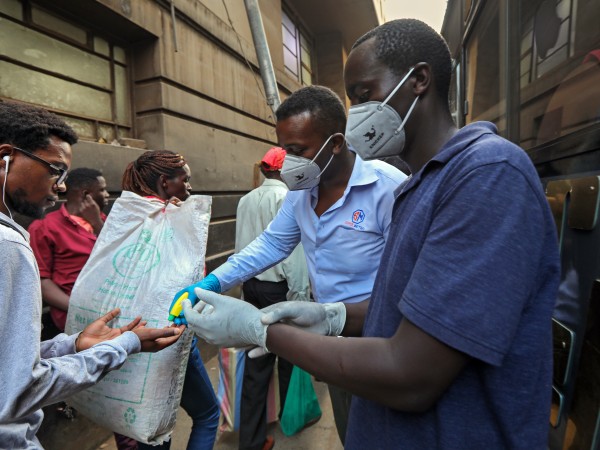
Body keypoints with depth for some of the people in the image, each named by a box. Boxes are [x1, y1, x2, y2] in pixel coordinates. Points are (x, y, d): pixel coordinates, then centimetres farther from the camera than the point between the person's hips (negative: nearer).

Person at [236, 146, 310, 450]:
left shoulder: (245, 200, 6)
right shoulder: (286, 198, -13)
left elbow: (241, 246, 7)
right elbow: (293, 250, -17)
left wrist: (245, 282, 14)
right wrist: (299, 294, -11)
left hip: (252, 286, 6)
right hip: (279, 287, -6)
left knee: (256, 360, 11)